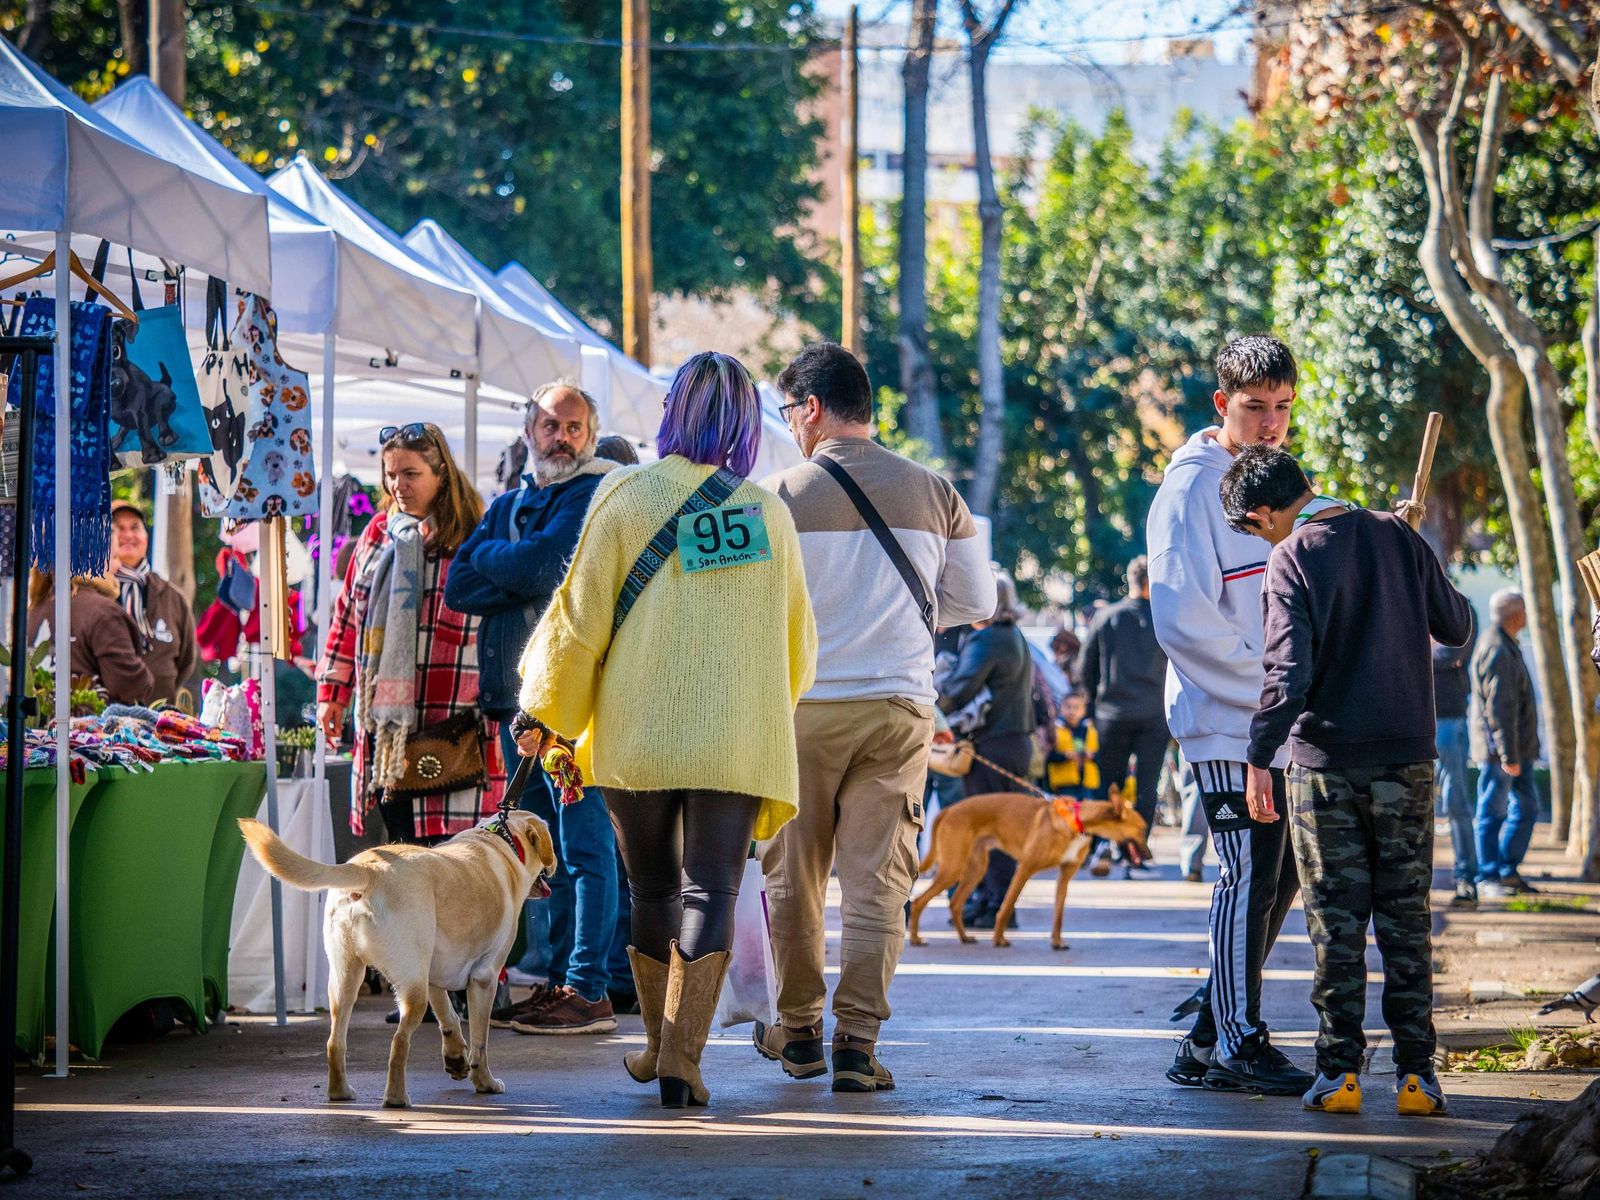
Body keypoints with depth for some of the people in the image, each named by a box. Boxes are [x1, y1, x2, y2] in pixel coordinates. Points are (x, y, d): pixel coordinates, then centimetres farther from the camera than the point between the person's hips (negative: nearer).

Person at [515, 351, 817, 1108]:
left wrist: (545, 713, 8)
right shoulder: (768, 512, 7)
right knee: (710, 891, -3)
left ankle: (659, 1043, 27)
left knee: (653, 889, 14)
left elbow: (580, 614, -1)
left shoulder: (627, 496, -1)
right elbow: (796, 637, 15)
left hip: (638, 733, 0)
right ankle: (682, 1055, -16)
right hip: (736, 741, 0)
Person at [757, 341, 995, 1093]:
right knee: (878, 877, 3)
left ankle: (798, 1031, 21)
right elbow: (976, 600, 8)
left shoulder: (781, 495, -7)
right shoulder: (934, 493, 2)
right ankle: (857, 1042, -3)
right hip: (900, 706, 2)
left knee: (794, 873, 12)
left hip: (803, 704, -2)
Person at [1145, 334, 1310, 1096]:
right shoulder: (1191, 488, -10)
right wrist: (1271, 686, -16)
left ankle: (1209, 1038, 17)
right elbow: (1183, 619, -17)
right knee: (1249, 878, -9)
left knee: (1277, 882, 9)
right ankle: (1238, 1046, -3)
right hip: (1225, 725, -8)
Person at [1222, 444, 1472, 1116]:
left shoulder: (1291, 561, -9)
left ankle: (1340, 1071, 2)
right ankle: (1415, 1072, 3)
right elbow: (1457, 628, 10)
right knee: (1406, 918, 7)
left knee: (1336, 922, 3)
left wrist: (1259, 757, -8)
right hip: (1406, 758, 3)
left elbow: (1289, 674, -16)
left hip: (1324, 764, -3)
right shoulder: (1395, 537, 3)